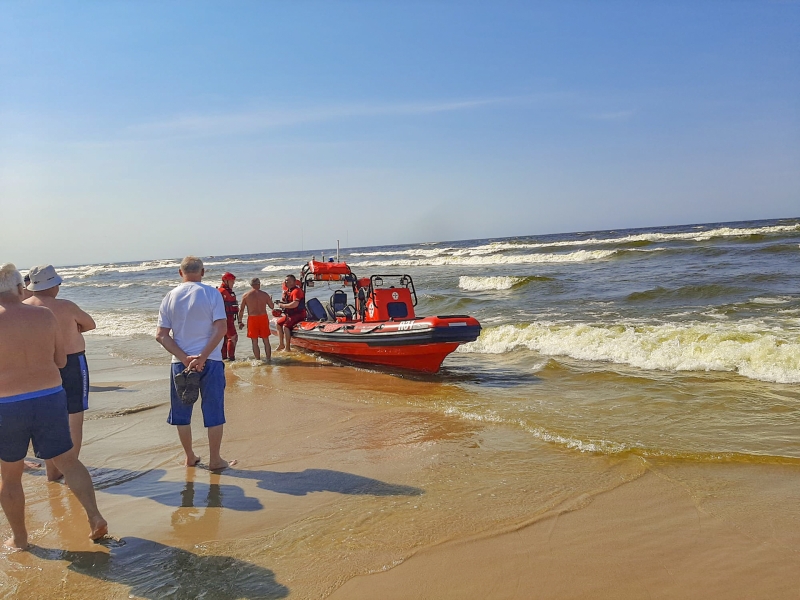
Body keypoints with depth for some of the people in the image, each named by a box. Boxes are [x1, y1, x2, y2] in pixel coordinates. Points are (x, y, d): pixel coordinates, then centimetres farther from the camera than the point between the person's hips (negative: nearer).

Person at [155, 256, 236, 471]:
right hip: (210, 362, -3)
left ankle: (190, 457, 26)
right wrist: (203, 356, -14)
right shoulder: (211, 293, -6)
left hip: (180, 362, 3)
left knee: (182, 412, 15)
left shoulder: (169, 298, 3)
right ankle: (214, 460, 13)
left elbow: (161, 335, -2)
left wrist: (184, 358, -9)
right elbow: (221, 328, -15)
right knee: (213, 412, 7)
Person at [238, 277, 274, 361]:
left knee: (255, 342, 7)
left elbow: (241, 310, -1)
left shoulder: (246, 295, -2)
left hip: (252, 319, -1)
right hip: (263, 318, 1)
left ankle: (258, 360, 8)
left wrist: (240, 321, 7)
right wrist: (270, 300, 30)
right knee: (266, 341, 12)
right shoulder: (265, 294, 0)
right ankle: (268, 358, 14)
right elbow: (272, 307, 9)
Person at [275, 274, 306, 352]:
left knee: (285, 326, -24)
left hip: (298, 314, -10)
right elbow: (284, 301, 25)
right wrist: (280, 303, 2)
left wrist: (283, 305, -21)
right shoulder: (287, 291, 12)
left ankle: (288, 348, -19)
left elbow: (295, 304, -31)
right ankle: (281, 344, 22)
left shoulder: (296, 291, -18)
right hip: (290, 314, 10)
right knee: (278, 323, 13)